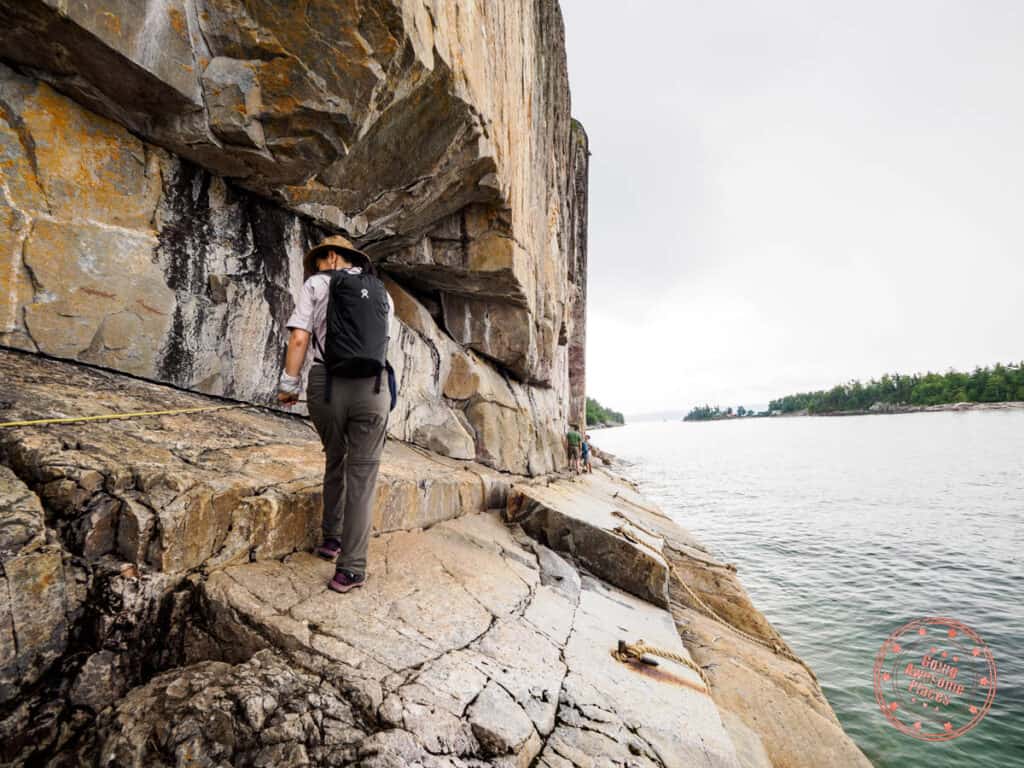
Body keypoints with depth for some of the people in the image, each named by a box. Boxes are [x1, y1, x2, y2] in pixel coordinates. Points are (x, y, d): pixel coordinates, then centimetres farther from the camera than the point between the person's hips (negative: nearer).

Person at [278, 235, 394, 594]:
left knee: (335, 461, 23)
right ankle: (351, 568, 4)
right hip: (372, 388, 1)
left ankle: (332, 538, 34)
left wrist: (288, 384, 2)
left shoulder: (317, 284, 9)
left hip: (328, 385, 0)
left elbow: (300, 338, -3)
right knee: (362, 476, 3)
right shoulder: (383, 294, 19)